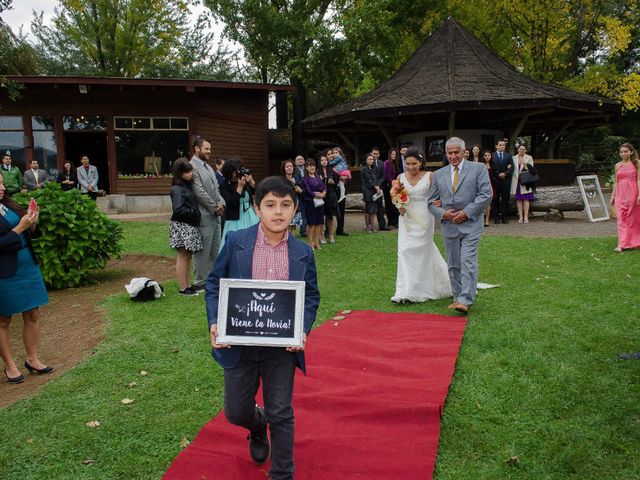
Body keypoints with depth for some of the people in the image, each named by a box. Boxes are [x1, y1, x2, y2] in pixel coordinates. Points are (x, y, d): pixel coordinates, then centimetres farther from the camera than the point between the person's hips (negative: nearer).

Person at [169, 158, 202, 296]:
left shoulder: (187, 186, 14)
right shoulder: (177, 189, -13)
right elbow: (178, 209, -22)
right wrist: (193, 212, -13)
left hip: (190, 226, 9)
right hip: (181, 226, -9)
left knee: (188, 256, 13)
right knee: (182, 256, -3)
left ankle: (188, 285, 22)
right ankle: (182, 288, 4)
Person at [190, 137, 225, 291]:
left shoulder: (208, 167, 18)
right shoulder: (193, 167, -12)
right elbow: (199, 192, -18)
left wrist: (221, 203, -1)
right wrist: (214, 208, -11)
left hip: (216, 216, 9)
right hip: (204, 217, -9)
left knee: (214, 251, 14)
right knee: (202, 251, -2)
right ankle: (200, 283, 8)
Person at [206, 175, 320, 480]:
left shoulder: (303, 253, -2)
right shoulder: (236, 242, -6)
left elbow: (311, 296, 5)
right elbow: (215, 284, 0)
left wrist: (303, 329, -12)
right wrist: (214, 323, -13)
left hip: (282, 346, 0)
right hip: (238, 343, 1)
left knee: (281, 414, 8)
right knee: (236, 412, 14)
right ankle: (258, 427, 51)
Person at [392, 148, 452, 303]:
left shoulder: (429, 176, -3)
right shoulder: (401, 177, 4)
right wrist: (399, 207, -8)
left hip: (424, 218, -2)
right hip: (407, 218, 2)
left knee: (422, 250, 0)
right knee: (405, 251, -4)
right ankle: (405, 292, 6)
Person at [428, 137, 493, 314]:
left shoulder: (478, 168, 2)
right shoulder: (439, 174, 11)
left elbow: (486, 194, -6)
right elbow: (432, 201, 10)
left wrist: (466, 212, -13)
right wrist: (443, 213, -9)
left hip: (470, 225, -4)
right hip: (449, 226, 4)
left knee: (468, 263, -12)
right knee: (453, 265, 9)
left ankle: (465, 301, -11)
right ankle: (457, 297, 19)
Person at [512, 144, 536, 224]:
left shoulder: (529, 158, 5)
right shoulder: (514, 158, 11)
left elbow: (531, 169, 0)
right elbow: (512, 169, 16)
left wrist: (525, 165, -15)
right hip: (517, 181, 2)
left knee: (526, 199, -4)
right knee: (518, 199, 3)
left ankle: (526, 217, -4)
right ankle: (520, 217, 7)